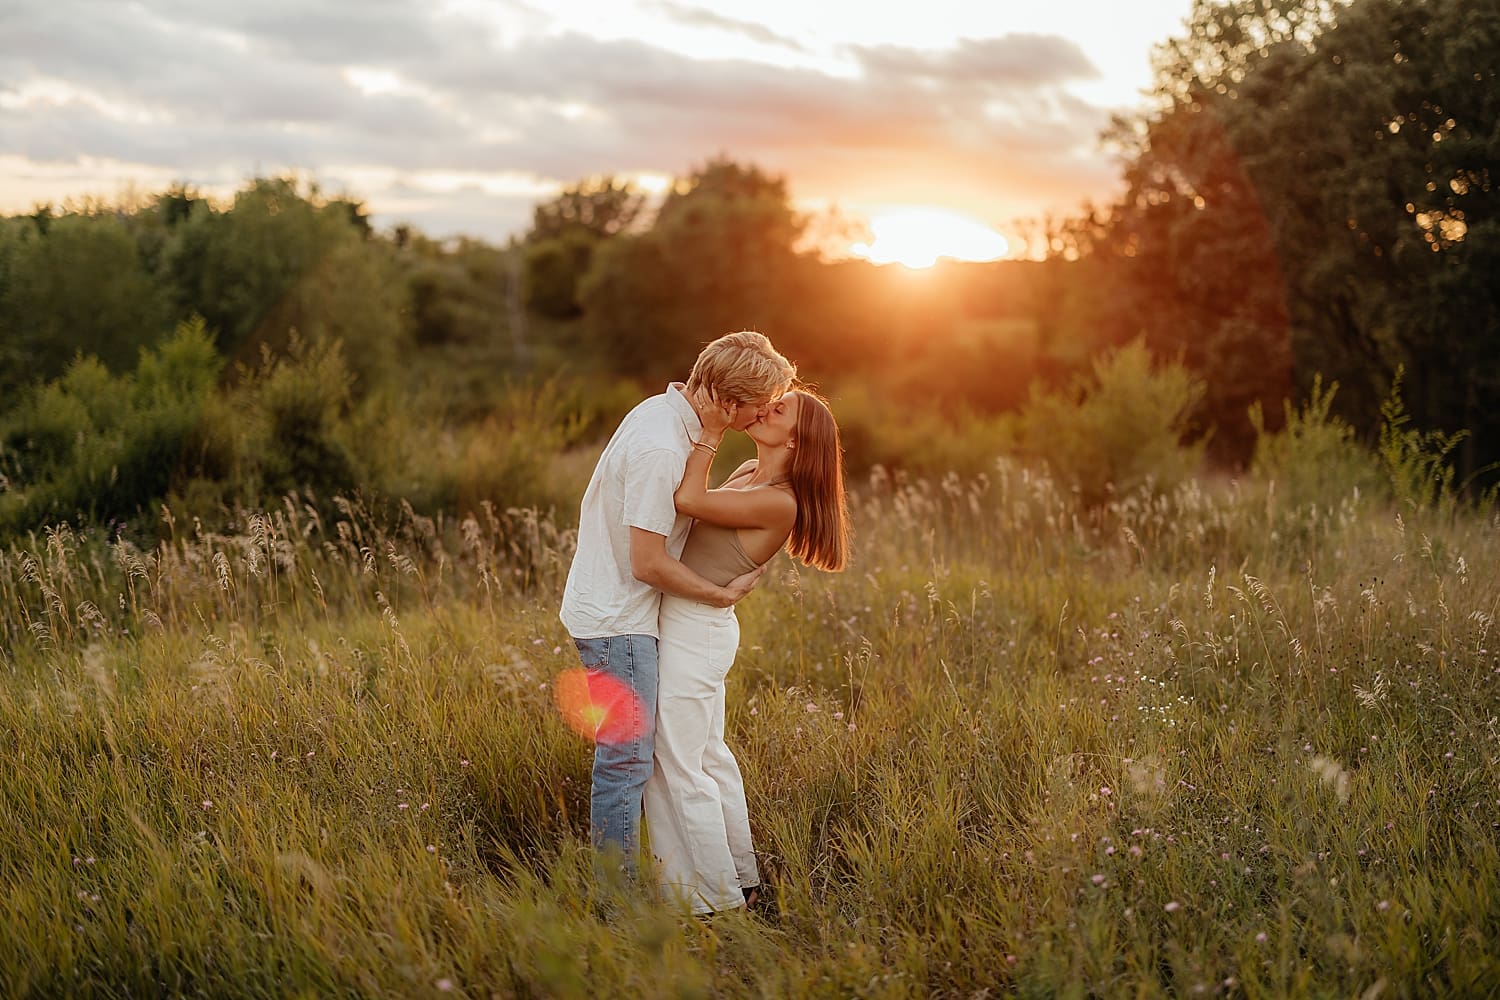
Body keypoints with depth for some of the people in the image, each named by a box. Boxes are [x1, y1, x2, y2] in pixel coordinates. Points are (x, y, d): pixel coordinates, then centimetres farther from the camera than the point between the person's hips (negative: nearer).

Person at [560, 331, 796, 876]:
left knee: (627, 755, 17)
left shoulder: (662, 410, 5)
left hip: (614, 610, 10)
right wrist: (724, 593, -12)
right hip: (618, 621, -10)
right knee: (626, 759, -5)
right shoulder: (661, 449, -25)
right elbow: (648, 562, -23)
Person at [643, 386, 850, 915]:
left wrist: (710, 432, -18)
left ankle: (722, 900, 9)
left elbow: (688, 500, -24)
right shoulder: (748, 472, 7)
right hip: (690, 627, 10)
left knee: (679, 767, -1)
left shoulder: (779, 503, -21)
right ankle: (743, 878, 31)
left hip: (695, 633, -10)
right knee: (708, 756, 19)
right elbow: (696, 502, 20)